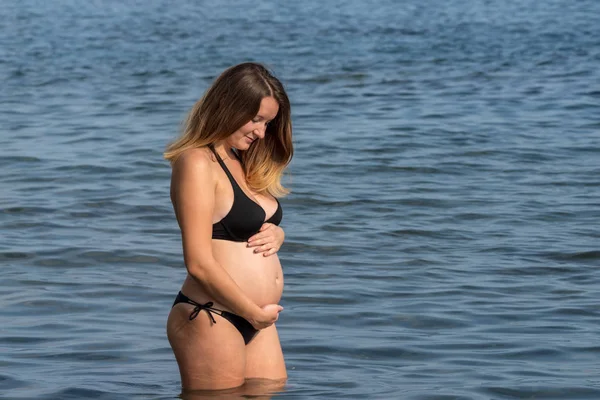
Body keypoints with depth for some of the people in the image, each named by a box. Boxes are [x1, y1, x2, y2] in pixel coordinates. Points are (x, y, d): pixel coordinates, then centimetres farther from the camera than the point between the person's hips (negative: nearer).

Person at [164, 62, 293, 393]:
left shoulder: (243, 163, 15)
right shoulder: (197, 163, -12)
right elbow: (199, 264, -19)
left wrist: (276, 235, 2)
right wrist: (256, 313, -12)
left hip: (255, 320, 9)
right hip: (209, 320, -9)